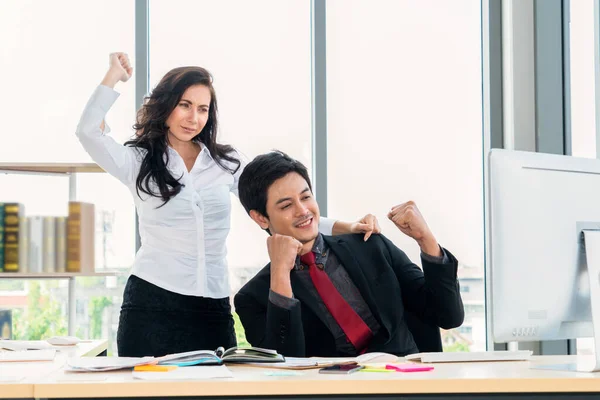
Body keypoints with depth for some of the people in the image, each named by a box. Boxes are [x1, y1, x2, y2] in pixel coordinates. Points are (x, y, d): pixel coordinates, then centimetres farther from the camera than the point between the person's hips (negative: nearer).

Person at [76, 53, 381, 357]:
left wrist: (345, 228, 0)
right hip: (151, 305, -2)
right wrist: (114, 76, -6)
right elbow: (89, 133, -12)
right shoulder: (139, 161, 4)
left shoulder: (227, 163, 11)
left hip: (214, 308, 2)